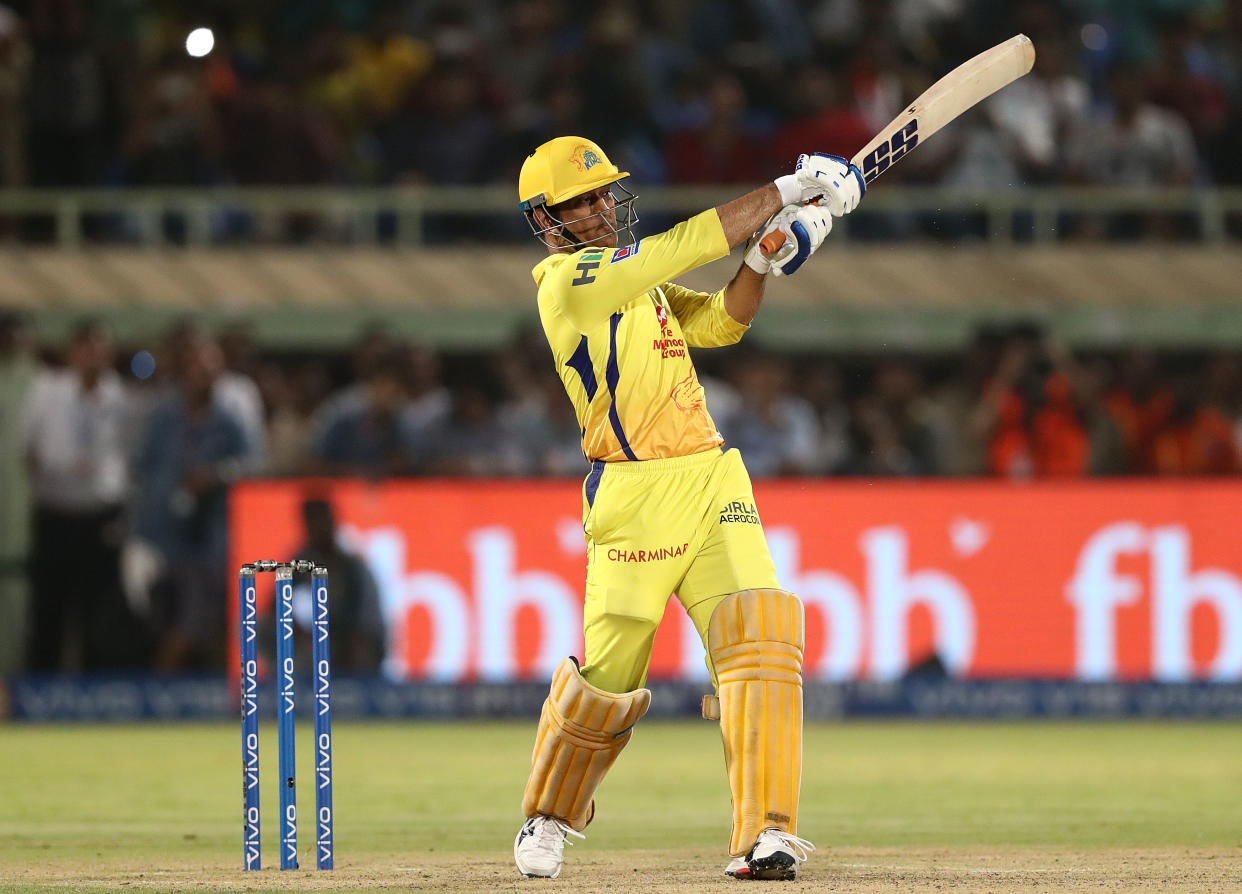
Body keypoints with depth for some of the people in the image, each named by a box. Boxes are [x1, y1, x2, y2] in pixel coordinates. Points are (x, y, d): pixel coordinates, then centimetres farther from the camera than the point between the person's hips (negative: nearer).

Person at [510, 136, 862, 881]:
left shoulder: (631, 277, 19)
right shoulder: (571, 282, -9)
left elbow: (721, 322, 16)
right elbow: (689, 244, -15)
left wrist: (762, 262, -2)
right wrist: (788, 190, -12)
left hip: (713, 481, 7)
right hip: (634, 498, -7)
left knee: (759, 635, -12)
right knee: (608, 675, -1)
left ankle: (764, 833, -16)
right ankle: (549, 817, 26)